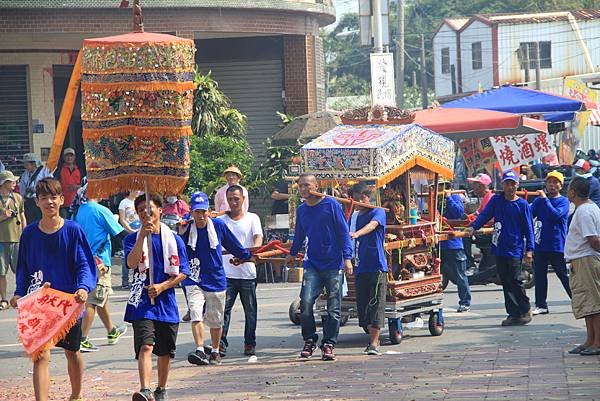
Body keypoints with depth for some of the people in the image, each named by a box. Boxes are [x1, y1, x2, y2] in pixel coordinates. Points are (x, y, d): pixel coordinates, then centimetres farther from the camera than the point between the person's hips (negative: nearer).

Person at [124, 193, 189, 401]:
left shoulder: (174, 239, 7)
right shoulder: (133, 239, 4)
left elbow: (182, 273, 5)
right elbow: (132, 263, -15)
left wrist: (162, 286, -10)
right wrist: (143, 235, -23)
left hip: (166, 302, 3)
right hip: (142, 302, -3)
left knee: (165, 352, 11)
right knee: (145, 346, -19)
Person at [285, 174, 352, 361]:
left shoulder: (331, 205, -4)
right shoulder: (301, 210, 10)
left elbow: (344, 232, -4)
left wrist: (347, 257, -12)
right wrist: (292, 254, 40)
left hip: (333, 264, -3)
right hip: (312, 264, 3)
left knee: (333, 308, -1)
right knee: (306, 302, -12)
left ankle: (328, 345, 8)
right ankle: (309, 340, 3)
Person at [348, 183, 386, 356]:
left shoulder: (378, 212, -3)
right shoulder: (356, 217, 16)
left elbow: (372, 225, -25)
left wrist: (357, 233, -42)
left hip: (377, 265, -7)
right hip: (361, 268, 7)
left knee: (376, 303, -10)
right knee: (362, 304, 6)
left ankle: (374, 343, -14)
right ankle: (373, 339, 18)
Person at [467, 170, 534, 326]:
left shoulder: (522, 205, 0)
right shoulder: (496, 201, 8)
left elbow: (528, 228, 0)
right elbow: (484, 215, 2)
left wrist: (529, 249, -5)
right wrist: (473, 227, -16)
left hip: (515, 249, -4)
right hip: (499, 248, 4)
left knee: (515, 281, -8)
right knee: (506, 282, 6)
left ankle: (525, 311, 7)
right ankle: (514, 314, 11)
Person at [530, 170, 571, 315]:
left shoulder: (563, 201, -2)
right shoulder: (539, 200, 10)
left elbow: (555, 214, -19)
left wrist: (545, 199, -18)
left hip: (557, 246, -4)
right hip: (540, 245, 4)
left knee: (565, 276, -1)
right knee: (539, 276, 5)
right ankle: (541, 305, 12)